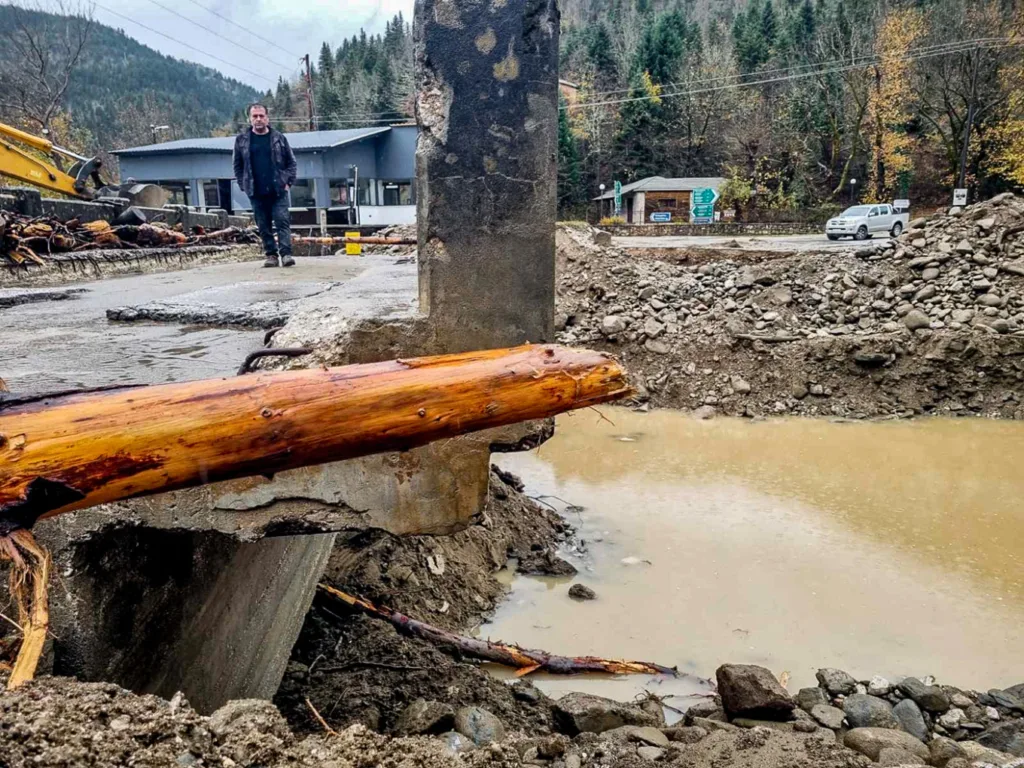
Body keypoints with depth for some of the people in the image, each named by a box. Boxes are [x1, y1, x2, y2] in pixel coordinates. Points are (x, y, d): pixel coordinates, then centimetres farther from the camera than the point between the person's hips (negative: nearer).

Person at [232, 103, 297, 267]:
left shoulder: (279, 138, 5)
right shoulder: (241, 140, 7)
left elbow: (291, 162, 8)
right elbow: (238, 166, 12)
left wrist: (288, 182, -1)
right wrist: (243, 185, 3)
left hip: (278, 190, -1)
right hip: (256, 192, 1)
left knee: (282, 221, -10)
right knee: (264, 226, 4)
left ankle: (286, 254, -12)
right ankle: (271, 255, 11)